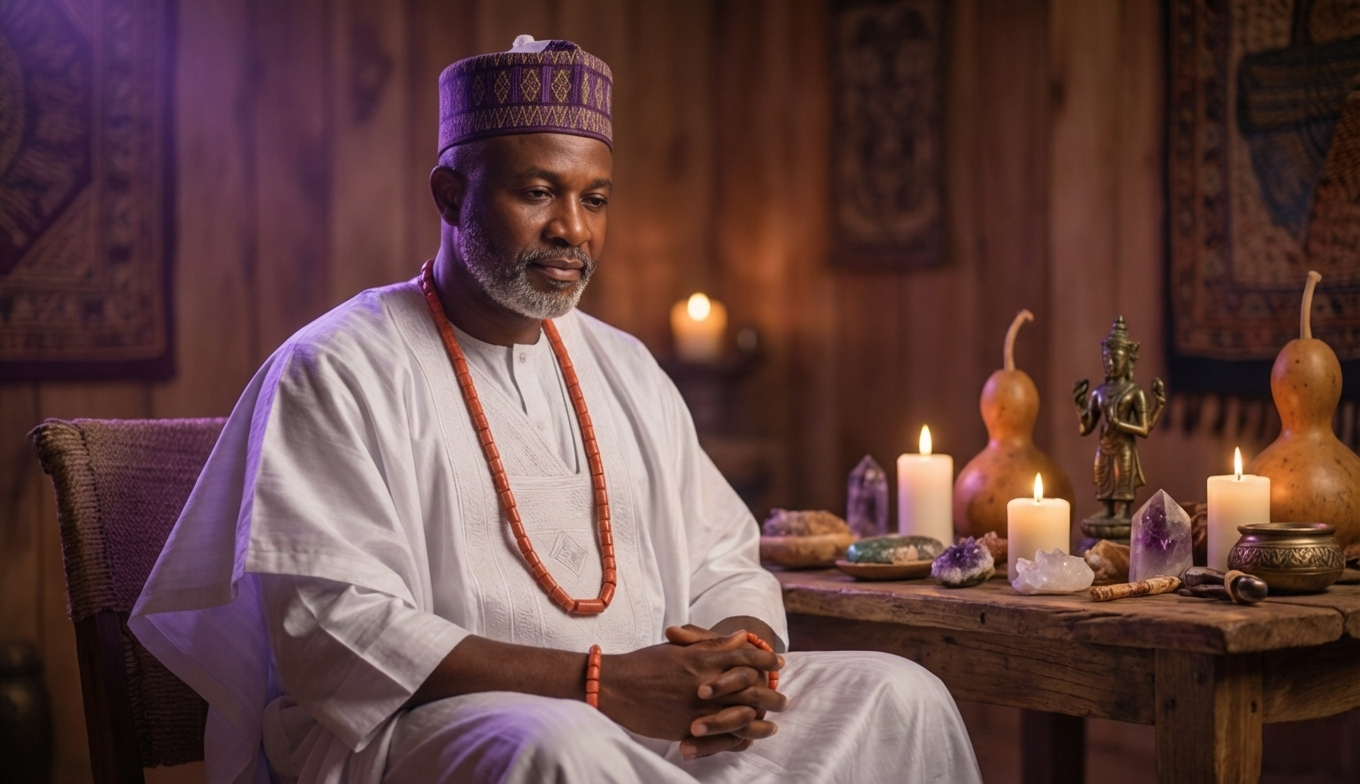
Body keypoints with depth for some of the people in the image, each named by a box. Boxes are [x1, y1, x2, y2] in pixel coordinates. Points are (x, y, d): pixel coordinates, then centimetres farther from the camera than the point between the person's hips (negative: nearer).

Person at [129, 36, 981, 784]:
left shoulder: (626, 369, 19)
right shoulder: (338, 372, -3)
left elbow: (726, 564, 21)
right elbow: (332, 628, -14)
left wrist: (743, 656, -6)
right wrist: (597, 683, -22)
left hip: (645, 708, 6)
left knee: (896, 695, -11)